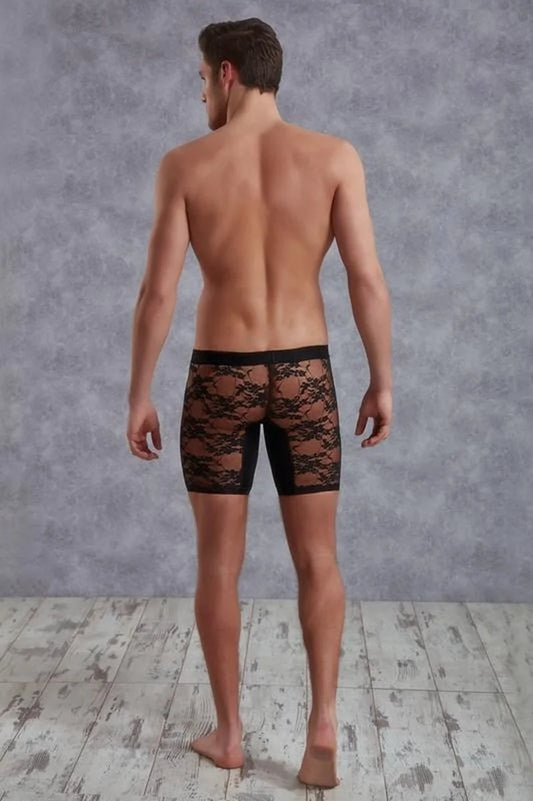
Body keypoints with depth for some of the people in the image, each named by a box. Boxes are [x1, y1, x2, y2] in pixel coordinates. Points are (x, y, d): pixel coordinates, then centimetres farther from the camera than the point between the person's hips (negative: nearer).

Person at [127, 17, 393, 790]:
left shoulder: (185, 163, -3)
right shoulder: (334, 155, -2)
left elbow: (158, 292, -6)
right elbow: (368, 280, -7)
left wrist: (139, 395, 2)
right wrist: (383, 382, 3)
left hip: (219, 378, 0)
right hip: (305, 376, 1)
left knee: (219, 562, 11)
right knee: (317, 558, 12)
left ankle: (229, 733, 21)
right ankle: (324, 723, 2)